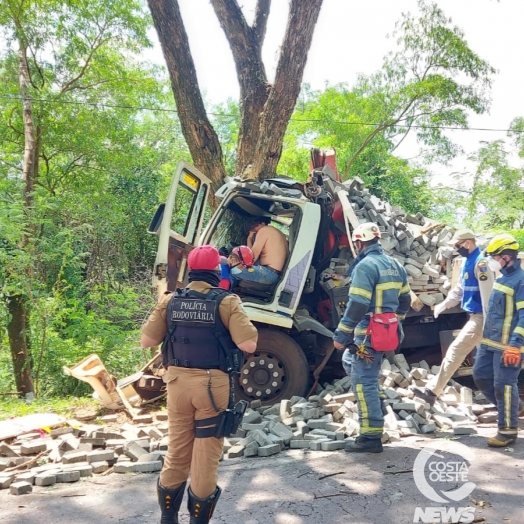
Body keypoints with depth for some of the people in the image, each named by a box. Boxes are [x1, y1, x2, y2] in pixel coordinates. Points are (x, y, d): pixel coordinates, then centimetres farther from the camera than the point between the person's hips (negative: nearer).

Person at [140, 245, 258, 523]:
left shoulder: (170, 300, 1)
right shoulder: (226, 301, -9)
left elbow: (146, 341, 1)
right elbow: (249, 345, -17)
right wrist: (229, 329, 2)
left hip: (178, 382, 4)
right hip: (212, 384, -4)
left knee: (176, 452, 19)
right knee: (206, 456, 10)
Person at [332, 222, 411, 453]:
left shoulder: (365, 265, -15)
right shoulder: (395, 265, 13)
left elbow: (357, 305, -21)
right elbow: (404, 301, 18)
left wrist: (341, 334, -16)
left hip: (369, 333, -9)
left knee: (364, 382, -2)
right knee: (349, 361, 26)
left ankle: (371, 436, 2)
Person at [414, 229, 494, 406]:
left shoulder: (481, 262, -17)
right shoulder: (468, 262, 14)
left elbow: (487, 295, -22)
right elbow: (459, 289, 22)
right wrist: (443, 305, 12)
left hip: (480, 317, -10)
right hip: (475, 316, 10)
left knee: (455, 350, -9)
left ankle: (432, 391, -6)